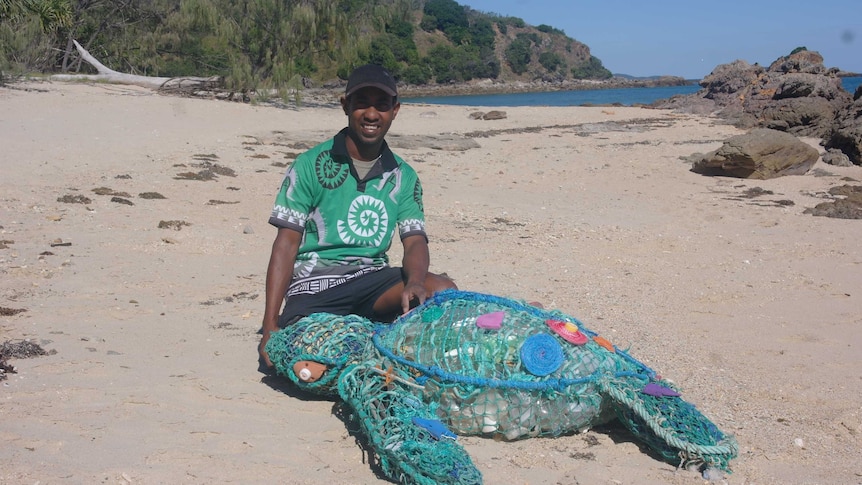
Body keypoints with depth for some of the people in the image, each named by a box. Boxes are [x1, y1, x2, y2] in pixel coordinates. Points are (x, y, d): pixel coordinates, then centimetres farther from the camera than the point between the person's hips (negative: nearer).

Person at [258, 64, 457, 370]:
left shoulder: (404, 177, 9)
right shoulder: (310, 166, -2)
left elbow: (415, 241, 1)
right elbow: (286, 244, -5)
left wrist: (415, 282, -26)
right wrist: (270, 327, -13)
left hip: (371, 277, 4)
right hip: (314, 283, -3)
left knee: (443, 290, -24)